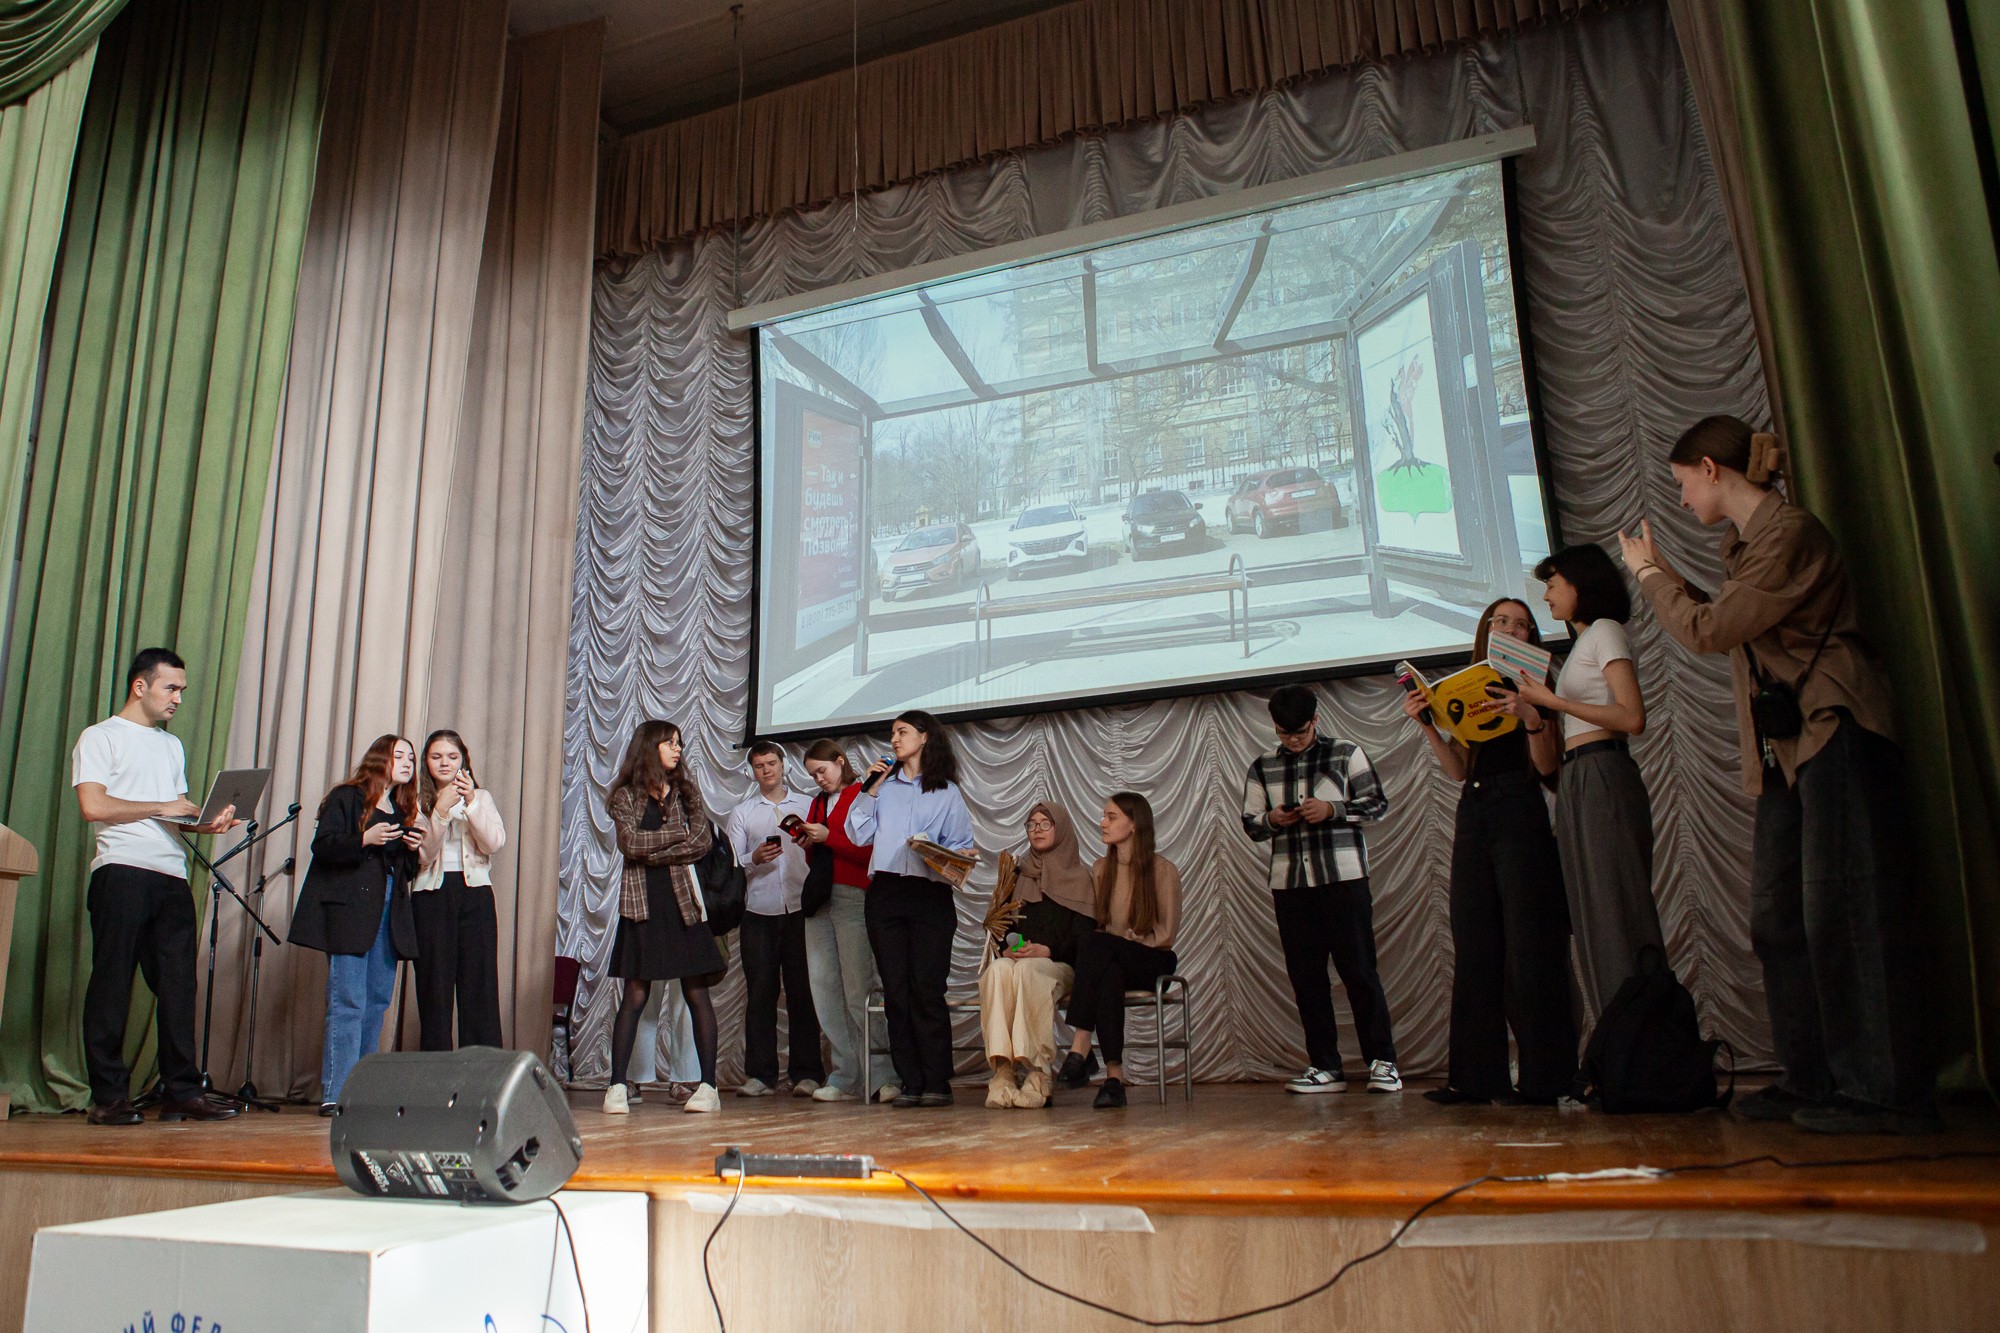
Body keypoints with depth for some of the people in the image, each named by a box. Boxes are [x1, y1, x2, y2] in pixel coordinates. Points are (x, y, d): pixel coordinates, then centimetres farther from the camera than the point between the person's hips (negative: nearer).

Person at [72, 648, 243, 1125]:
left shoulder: (172, 745, 25)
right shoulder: (100, 738, 3)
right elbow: (93, 806, -10)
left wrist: (208, 823, 3)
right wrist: (162, 807, -5)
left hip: (172, 876, 6)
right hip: (122, 873, -6)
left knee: (178, 986, 2)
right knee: (112, 984, -3)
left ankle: (182, 1091, 4)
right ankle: (108, 1096, 3)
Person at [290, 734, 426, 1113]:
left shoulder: (404, 811, 21)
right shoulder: (346, 798, 2)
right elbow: (322, 846, -9)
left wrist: (414, 848, 1)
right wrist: (365, 840, -22)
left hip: (389, 916, 7)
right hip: (348, 911, -7)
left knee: (379, 1000, 6)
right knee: (348, 1002, -10)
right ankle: (335, 1093, -7)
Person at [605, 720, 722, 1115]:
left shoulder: (686, 790, 12)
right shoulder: (625, 795, 6)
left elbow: (702, 841, -1)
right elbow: (630, 843, -10)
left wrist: (652, 853, -6)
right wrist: (677, 834, -4)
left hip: (682, 901, 2)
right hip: (642, 903, -2)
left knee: (697, 993, 0)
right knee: (635, 995, -3)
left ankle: (708, 1085, 2)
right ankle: (618, 1086, 4)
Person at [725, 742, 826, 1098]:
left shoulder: (807, 806, 14)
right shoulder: (741, 814, 15)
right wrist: (755, 859, -12)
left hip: (800, 909, -1)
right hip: (759, 912, 1)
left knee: (802, 991, -1)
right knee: (760, 992, -1)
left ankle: (806, 1074, 3)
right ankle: (760, 1074, 5)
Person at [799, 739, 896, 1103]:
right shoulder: (818, 803, 21)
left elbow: (870, 851, -10)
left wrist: (827, 836, -12)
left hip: (852, 898, -7)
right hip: (819, 896, 7)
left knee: (857, 989, -9)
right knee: (824, 988, 3)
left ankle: (883, 1077, -4)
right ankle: (844, 1078, 8)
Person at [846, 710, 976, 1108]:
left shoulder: (947, 792, 9)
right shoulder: (883, 785, 18)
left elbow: (963, 846, 7)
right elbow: (859, 835, 10)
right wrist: (869, 791, 4)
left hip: (930, 893, -3)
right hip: (886, 893, 3)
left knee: (927, 989, -7)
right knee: (895, 991, 1)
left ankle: (936, 1083, -2)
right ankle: (910, 1082, 6)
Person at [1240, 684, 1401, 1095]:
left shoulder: (1346, 754, 6)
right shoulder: (1262, 768, 12)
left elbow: (1377, 804, 4)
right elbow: (1250, 824, 14)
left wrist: (1333, 810, -11)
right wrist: (1272, 820, -8)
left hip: (1343, 875, -3)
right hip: (1289, 881, 3)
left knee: (1359, 969, -3)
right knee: (1305, 975, 3)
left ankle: (1382, 1061, 4)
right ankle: (1325, 1066, 10)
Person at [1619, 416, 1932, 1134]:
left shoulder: (1788, 533, -15)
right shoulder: (1742, 540, 15)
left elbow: (1709, 631, -17)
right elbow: (1726, 624, 20)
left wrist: (1649, 574, -3)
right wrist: (1665, 573, 18)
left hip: (1835, 731, -10)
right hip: (1788, 746, 10)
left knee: (1844, 911, -9)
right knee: (1779, 914, 8)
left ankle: (1884, 1090, -2)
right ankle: (1813, 1080, 14)